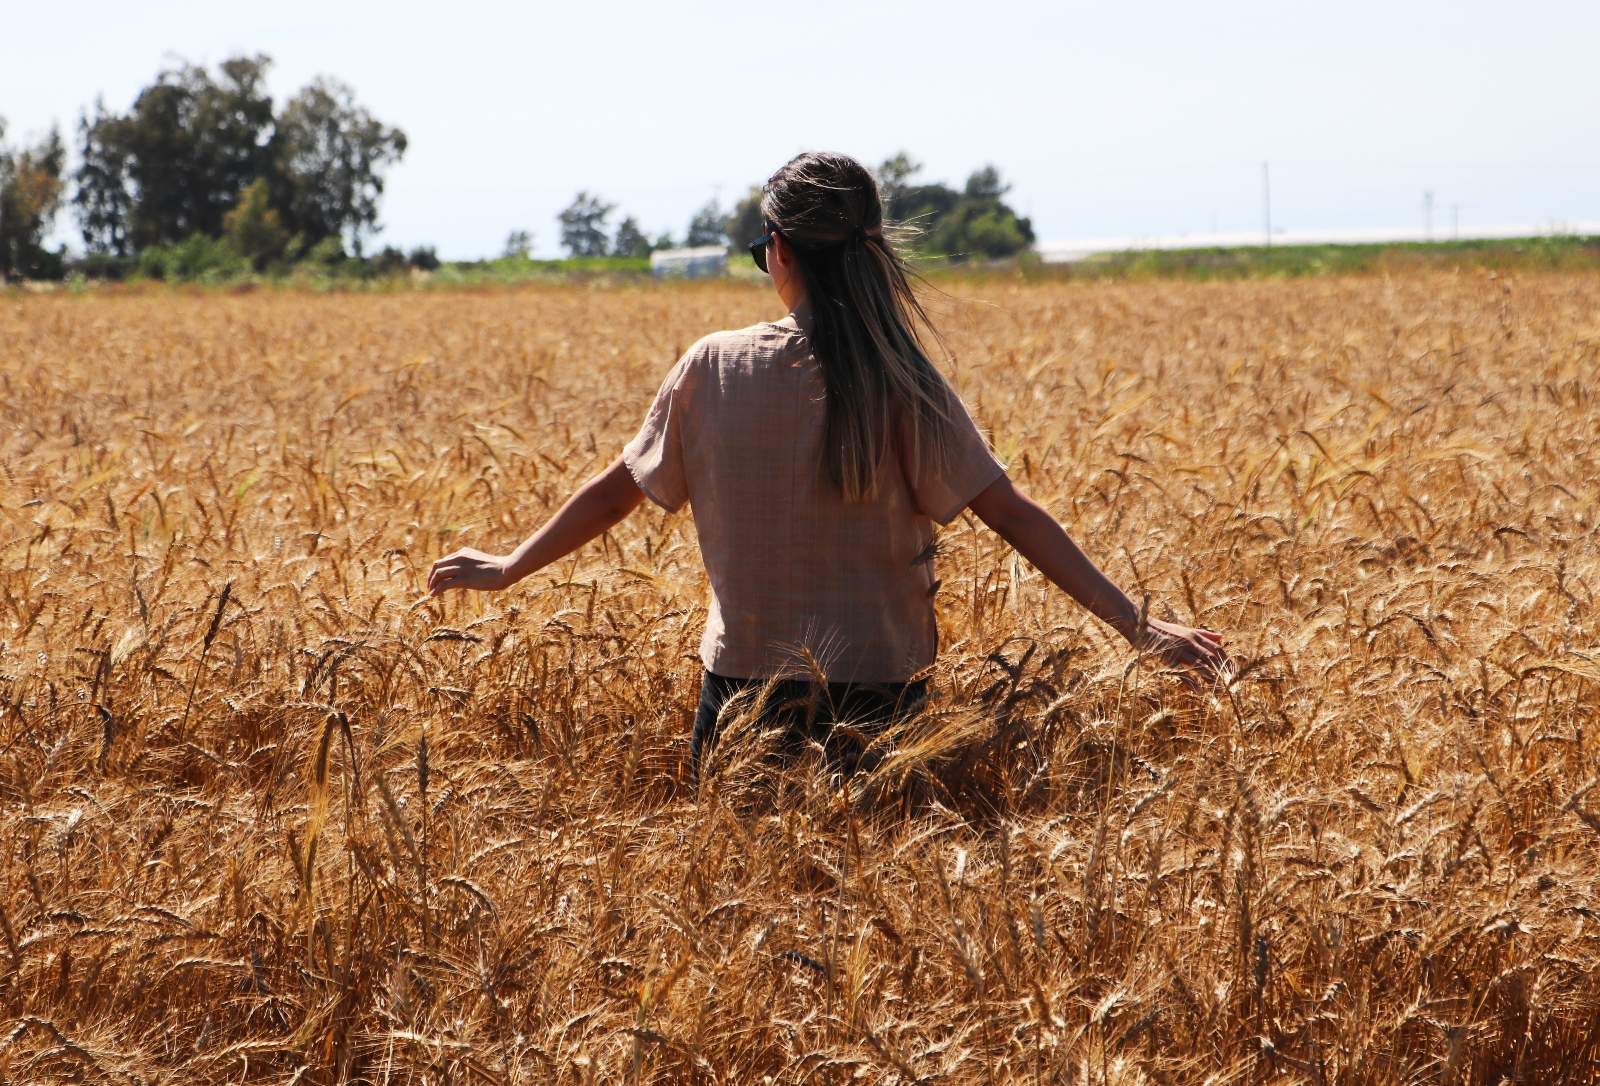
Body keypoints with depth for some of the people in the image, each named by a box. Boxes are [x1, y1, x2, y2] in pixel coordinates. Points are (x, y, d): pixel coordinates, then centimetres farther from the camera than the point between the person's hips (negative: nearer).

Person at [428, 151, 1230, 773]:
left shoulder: (713, 369, -6)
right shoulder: (900, 385, -10)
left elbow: (616, 493, 4)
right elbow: (1012, 514, -14)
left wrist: (507, 569, 20)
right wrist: (1137, 625, -13)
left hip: (744, 689, 1)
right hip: (875, 699, -1)